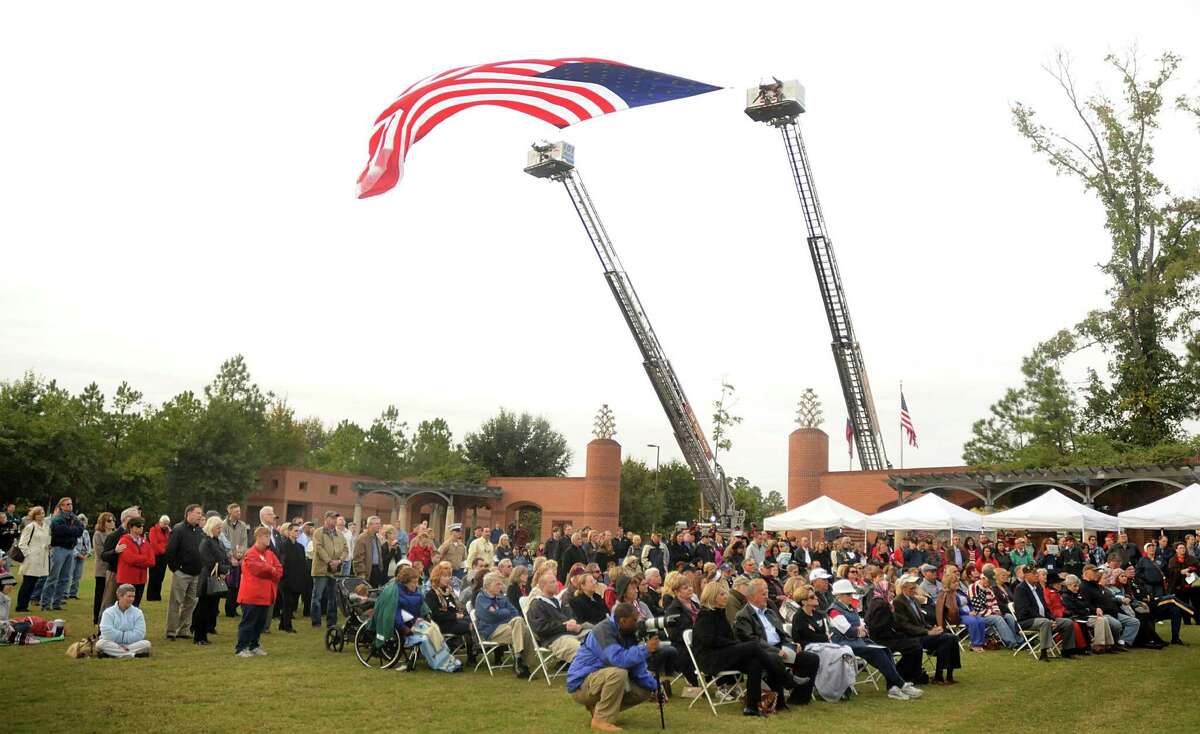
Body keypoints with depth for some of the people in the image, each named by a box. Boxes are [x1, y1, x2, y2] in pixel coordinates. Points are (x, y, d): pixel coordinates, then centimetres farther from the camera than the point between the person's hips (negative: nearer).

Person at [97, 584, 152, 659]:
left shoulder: (138, 613, 5)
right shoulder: (108, 612, 2)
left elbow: (139, 635, -7)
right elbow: (107, 633, -14)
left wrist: (119, 635, -8)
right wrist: (127, 635, -10)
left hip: (132, 644, 1)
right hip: (112, 644, 0)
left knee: (146, 644, -25)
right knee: (100, 644, -31)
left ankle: (114, 655, -29)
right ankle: (133, 655, -32)